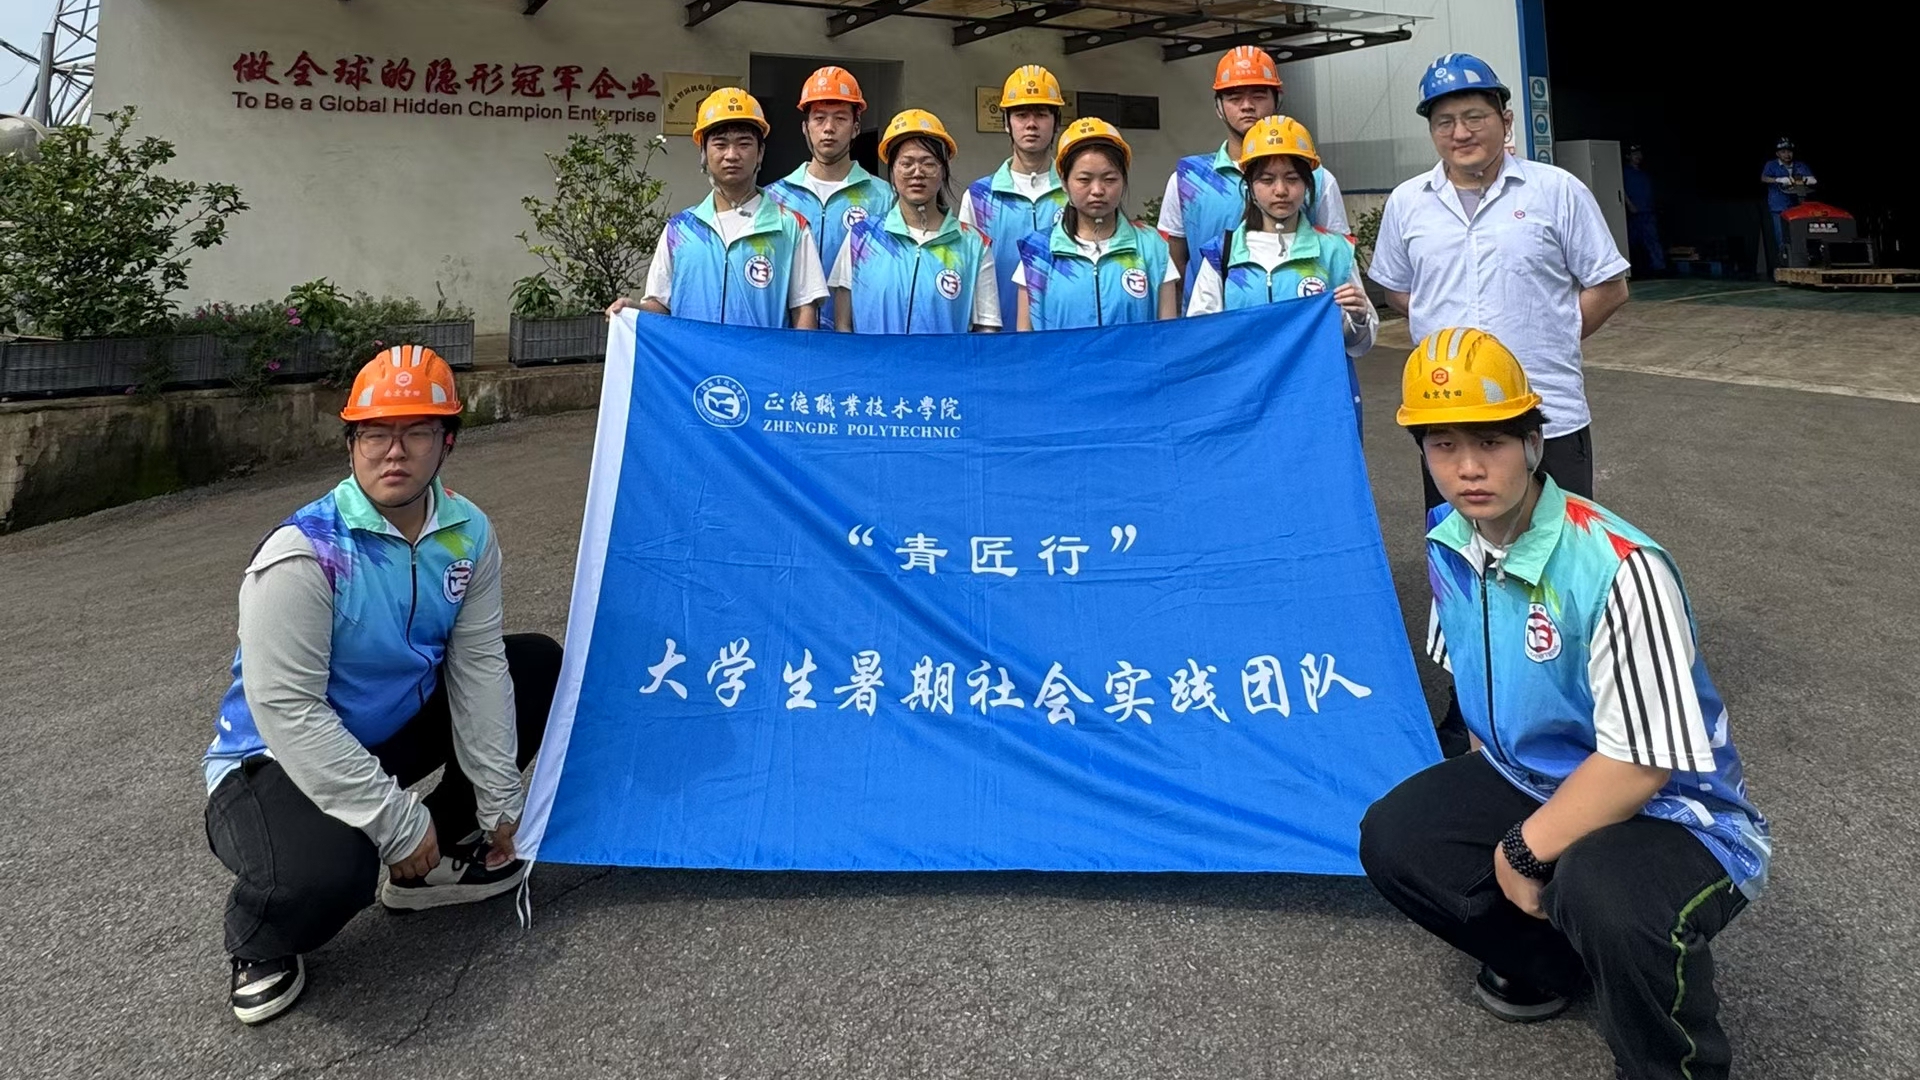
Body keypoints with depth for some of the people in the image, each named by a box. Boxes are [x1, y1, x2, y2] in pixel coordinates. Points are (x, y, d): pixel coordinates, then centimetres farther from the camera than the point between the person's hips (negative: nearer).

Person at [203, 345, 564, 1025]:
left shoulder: (468, 535, -7)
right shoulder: (302, 554, -26)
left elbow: (477, 670, -6)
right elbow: (287, 711, -28)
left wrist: (499, 802, -6)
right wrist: (395, 819, -26)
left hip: (393, 731, 7)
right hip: (278, 761, -7)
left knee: (538, 664, 0)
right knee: (326, 872, -37)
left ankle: (440, 854, 11)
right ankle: (261, 948, 4)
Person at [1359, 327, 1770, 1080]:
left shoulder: (1617, 569, -29)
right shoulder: (1448, 545, -6)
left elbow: (1642, 763, -27)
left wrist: (1523, 850, -19)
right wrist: (1483, 798, 9)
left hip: (1673, 816, -7)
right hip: (1534, 785, 7)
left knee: (1602, 894, -36)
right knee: (1393, 839, -8)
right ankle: (1551, 960, 18)